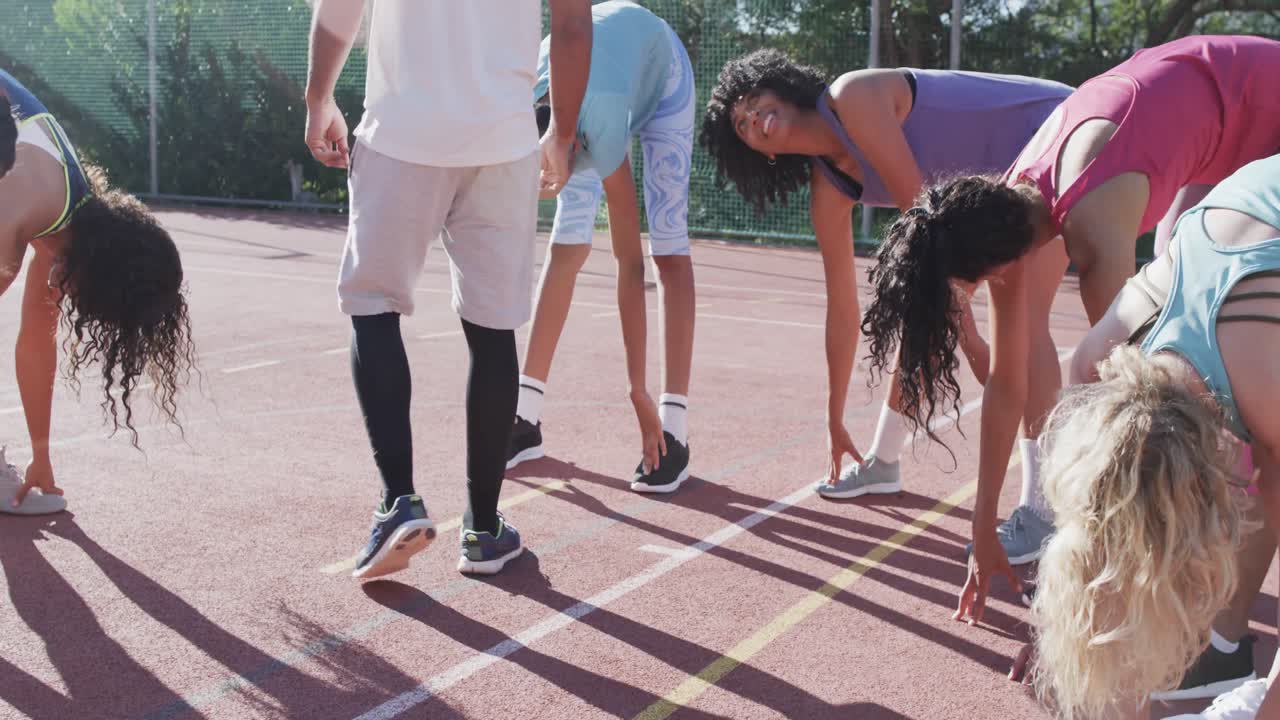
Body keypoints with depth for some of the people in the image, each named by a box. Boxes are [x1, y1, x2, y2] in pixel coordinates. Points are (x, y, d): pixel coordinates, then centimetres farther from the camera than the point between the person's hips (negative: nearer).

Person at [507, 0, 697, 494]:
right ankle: (527, 418, 0)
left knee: (668, 247, -15)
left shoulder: (602, 123, -45)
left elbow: (630, 261, -41)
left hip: (662, 65, -4)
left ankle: (674, 435, -17)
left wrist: (638, 389, -40)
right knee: (566, 245, -5)